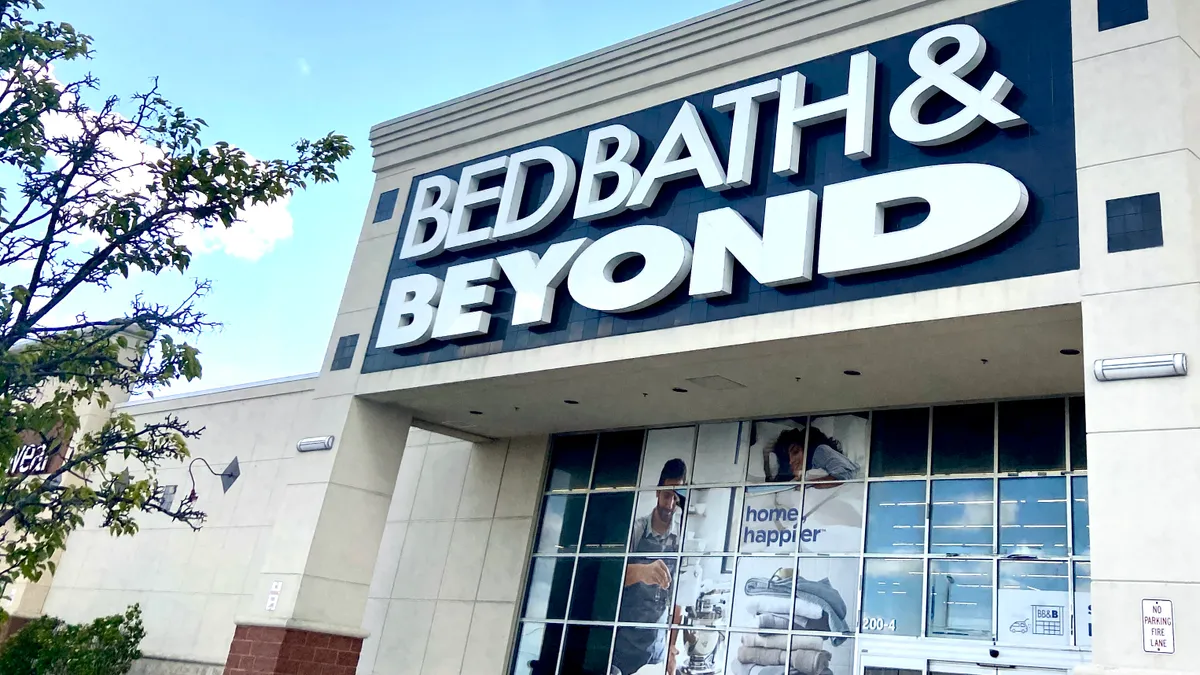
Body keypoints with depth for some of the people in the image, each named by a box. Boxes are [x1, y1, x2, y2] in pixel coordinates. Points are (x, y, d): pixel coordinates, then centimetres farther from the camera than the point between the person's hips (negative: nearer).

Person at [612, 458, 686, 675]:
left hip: (657, 646, 2)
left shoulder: (682, 537, -3)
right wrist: (640, 571, -41)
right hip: (623, 643, -1)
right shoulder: (635, 529, -8)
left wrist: (672, 645, 1)